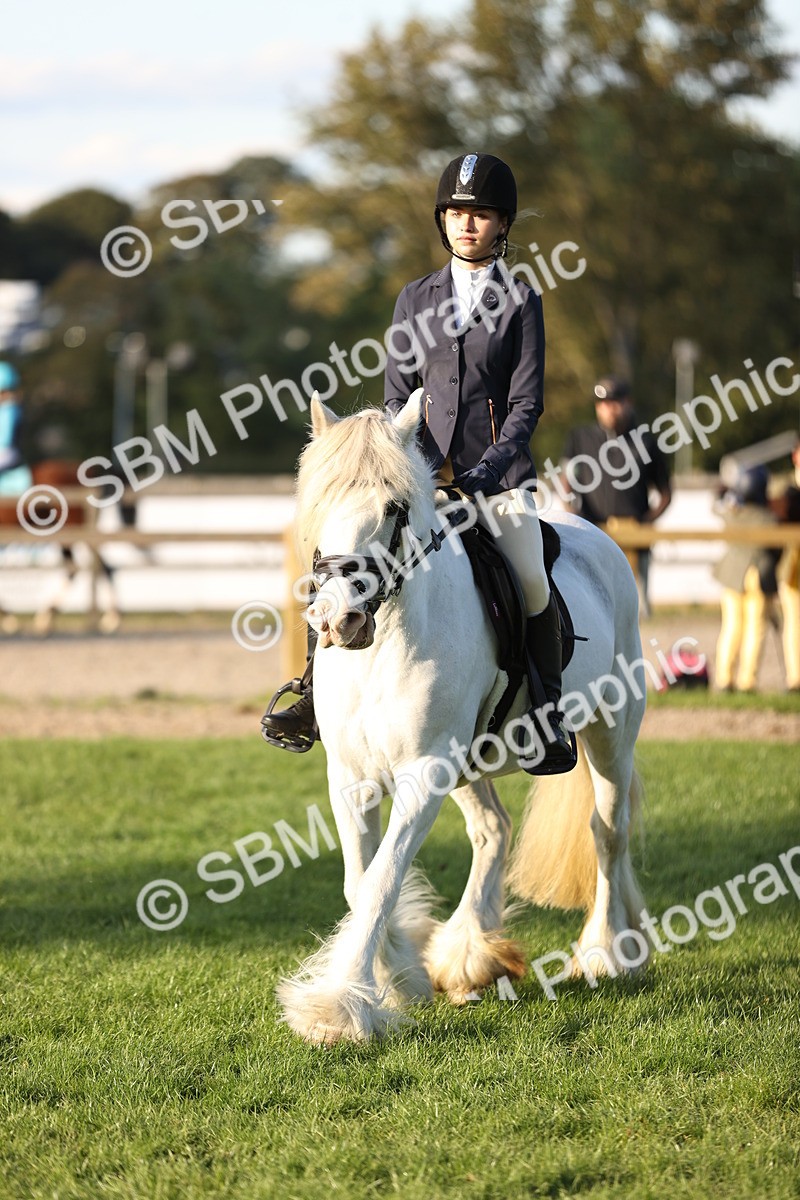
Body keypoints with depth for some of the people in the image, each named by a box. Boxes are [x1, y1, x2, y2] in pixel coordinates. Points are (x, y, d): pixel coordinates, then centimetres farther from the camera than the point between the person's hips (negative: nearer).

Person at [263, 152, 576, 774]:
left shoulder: (520, 300, 4)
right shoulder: (416, 298, 12)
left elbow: (526, 402, -2)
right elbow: (398, 395, 9)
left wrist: (487, 470, -16)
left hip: (500, 471, -3)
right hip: (426, 467, 3)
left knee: (531, 582, -25)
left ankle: (549, 712, -9)